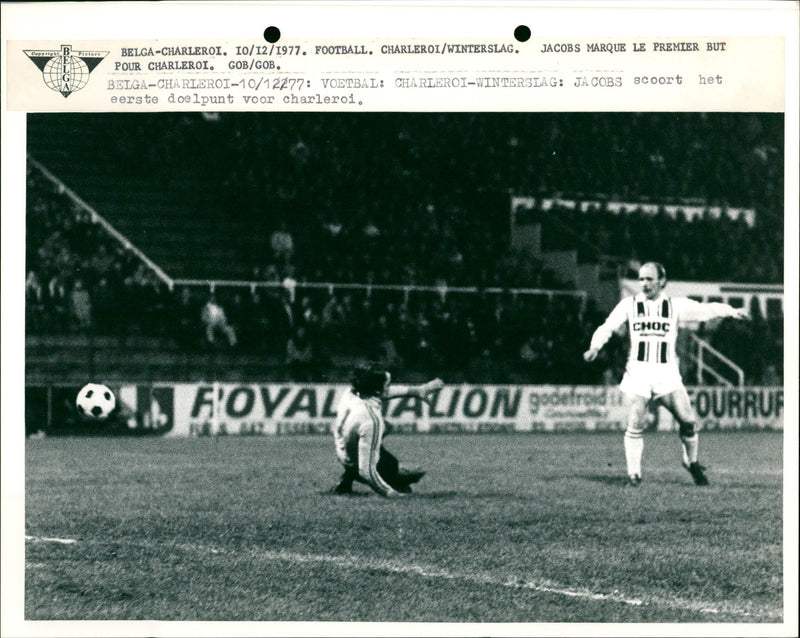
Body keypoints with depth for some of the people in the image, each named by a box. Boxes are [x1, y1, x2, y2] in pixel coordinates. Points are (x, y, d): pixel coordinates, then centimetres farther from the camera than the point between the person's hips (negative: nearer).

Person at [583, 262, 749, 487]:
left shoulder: (676, 305, 7)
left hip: (667, 374, 0)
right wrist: (595, 347, -15)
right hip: (638, 373, 0)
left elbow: (705, 310, 5)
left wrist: (732, 312, -5)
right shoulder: (629, 305, 7)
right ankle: (634, 473, 3)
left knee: (688, 420, -7)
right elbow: (607, 327, 1)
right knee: (635, 425, -10)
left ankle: (691, 462, 17)